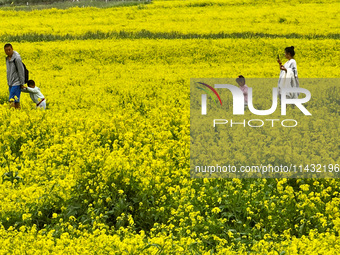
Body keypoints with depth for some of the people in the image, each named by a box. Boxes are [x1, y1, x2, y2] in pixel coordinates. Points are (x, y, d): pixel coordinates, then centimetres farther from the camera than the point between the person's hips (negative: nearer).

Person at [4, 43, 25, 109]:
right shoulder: (8, 58, 10)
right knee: (16, 101, 7)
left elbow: (21, 71, -14)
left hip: (16, 83, -8)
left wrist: (22, 83, -13)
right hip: (11, 84, 8)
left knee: (12, 101, -14)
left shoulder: (17, 58, -16)